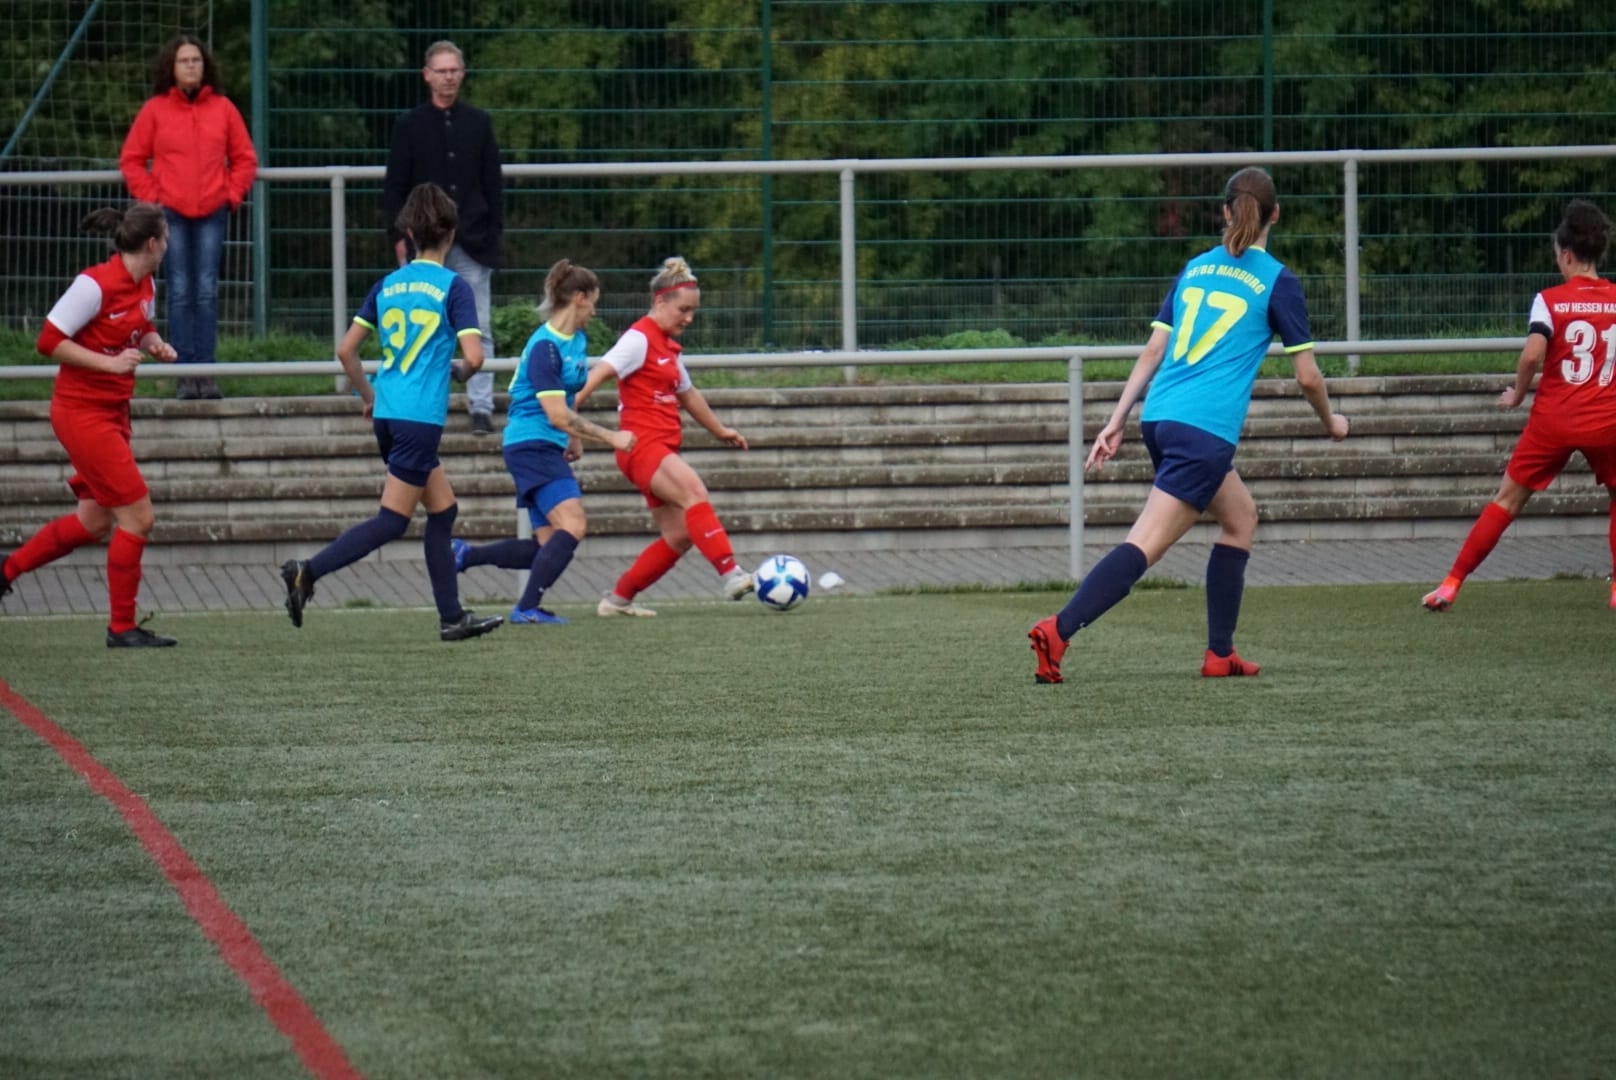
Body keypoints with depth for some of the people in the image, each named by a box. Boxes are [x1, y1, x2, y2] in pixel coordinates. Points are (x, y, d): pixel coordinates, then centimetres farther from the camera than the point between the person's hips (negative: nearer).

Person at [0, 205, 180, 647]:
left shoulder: (144, 285, 5)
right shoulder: (96, 284, -20)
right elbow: (49, 340, -17)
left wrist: (155, 344, 1)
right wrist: (109, 362, -23)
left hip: (113, 412, 9)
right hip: (81, 410, -9)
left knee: (95, 520, 16)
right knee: (138, 516, -9)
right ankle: (122, 627, 1)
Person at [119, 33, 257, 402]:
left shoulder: (223, 108, 7)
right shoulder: (155, 109, 3)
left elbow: (245, 158, 11)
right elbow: (131, 160, 6)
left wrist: (232, 195, 0)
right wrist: (150, 198, -2)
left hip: (212, 212, 1)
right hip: (171, 213, -1)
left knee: (207, 292, -2)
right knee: (179, 294, -3)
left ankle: (206, 372, 0)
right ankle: (185, 374, -2)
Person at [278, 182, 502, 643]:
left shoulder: (388, 285, 9)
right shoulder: (452, 287, -7)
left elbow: (345, 350, 9)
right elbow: (474, 355, -15)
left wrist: (369, 396, 22)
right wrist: (459, 372, 8)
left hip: (387, 415, 7)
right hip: (421, 418, -7)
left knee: (443, 510, 16)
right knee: (392, 520, -3)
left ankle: (452, 617, 18)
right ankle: (308, 571, -16)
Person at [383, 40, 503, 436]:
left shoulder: (478, 122, 8)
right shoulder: (410, 125, 4)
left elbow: (493, 182, 11)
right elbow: (394, 187, 5)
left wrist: (495, 231, 4)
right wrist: (399, 236, -3)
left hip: (472, 242, 1)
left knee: (479, 329, -3)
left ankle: (481, 407, -1)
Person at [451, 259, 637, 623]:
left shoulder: (577, 341, 10)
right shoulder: (544, 347, -18)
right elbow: (558, 415, -21)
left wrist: (573, 440, 26)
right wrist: (610, 438, -18)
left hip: (549, 448, 10)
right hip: (531, 444, -10)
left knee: (548, 546, 8)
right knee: (573, 525, -23)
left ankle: (464, 555, 18)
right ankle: (528, 607, -21)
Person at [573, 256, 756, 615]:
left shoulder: (668, 346, 19)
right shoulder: (639, 339, -8)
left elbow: (687, 394, 34)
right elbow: (599, 373, -20)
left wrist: (720, 430, 44)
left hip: (662, 450, 10)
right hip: (642, 446, -10)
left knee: (679, 536, 4)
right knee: (694, 491, -31)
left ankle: (618, 599, 15)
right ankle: (731, 575, -43)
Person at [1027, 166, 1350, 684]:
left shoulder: (1195, 269, 16)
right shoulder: (1277, 281, 1)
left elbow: (1152, 353, 15)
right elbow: (1306, 375, 3)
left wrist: (1115, 423, 16)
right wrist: (1331, 422, 21)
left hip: (1159, 419, 7)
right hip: (1205, 430, -7)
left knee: (1241, 516, 24)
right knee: (1145, 545, -12)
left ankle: (1220, 654, 20)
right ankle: (1058, 630, -28)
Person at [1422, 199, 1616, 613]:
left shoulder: (1550, 300, -5)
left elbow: (1533, 353, -17)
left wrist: (1517, 393, 0)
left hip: (1553, 420, -1)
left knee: (1508, 499, 8)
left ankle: (1451, 584, 7)